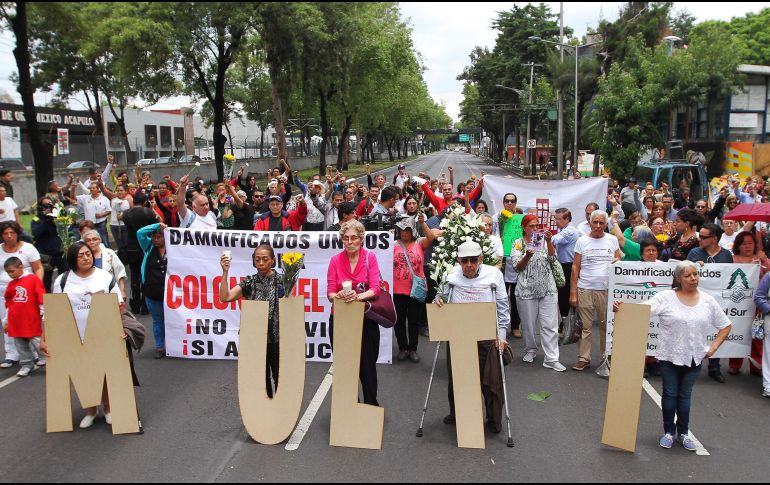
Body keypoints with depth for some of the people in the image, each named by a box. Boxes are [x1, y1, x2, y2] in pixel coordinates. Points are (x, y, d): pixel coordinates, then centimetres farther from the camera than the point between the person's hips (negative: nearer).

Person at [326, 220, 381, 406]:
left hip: (366, 319, -1)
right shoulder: (335, 260, 0)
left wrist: (357, 296, -29)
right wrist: (339, 296, -26)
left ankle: (371, 405, 23)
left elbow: (375, 289, -11)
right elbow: (330, 293, -3)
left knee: (367, 365, 5)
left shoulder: (370, 258, -3)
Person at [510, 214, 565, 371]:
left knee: (550, 325, -2)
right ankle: (530, 350, 29)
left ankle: (551, 359, 1)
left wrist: (548, 241, -17)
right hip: (526, 289, -1)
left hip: (547, 288, 1)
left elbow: (552, 258, -5)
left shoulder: (543, 240, 7)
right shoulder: (518, 244, 3)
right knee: (528, 324, 8)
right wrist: (528, 255, -21)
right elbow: (518, 267, -4)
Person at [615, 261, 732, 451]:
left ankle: (683, 432, 24)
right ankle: (669, 432, 22)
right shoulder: (666, 297, -8)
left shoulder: (708, 300, 2)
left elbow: (726, 326, 12)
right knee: (670, 394, 7)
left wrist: (714, 347, 2)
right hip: (670, 356, -2)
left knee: (685, 395, 10)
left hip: (694, 357, 2)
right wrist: (621, 308, -37)